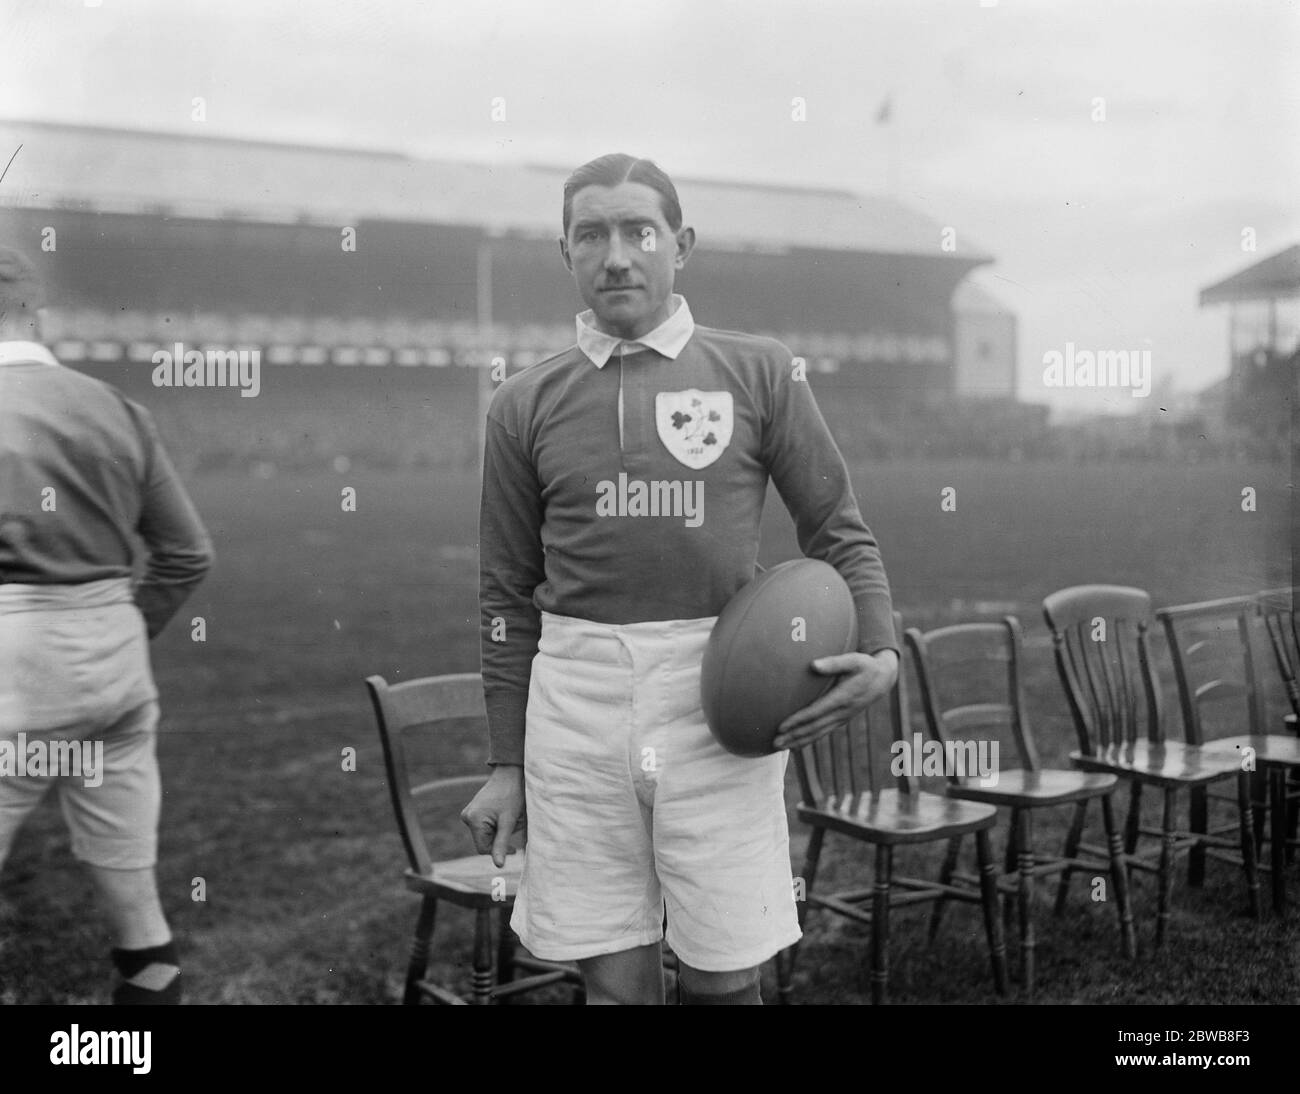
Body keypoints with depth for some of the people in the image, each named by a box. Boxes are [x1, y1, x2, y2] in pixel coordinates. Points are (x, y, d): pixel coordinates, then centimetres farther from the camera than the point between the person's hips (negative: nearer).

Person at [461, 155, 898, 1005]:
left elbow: (839, 532, 8)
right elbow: (509, 593, 12)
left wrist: (882, 649, -10)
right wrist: (506, 765, 11)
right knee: (615, 981, 7)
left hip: (716, 696, -1)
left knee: (724, 979, 4)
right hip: (576, 701, 2)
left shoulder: (760, 373, 4)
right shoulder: (525, 405, 9)